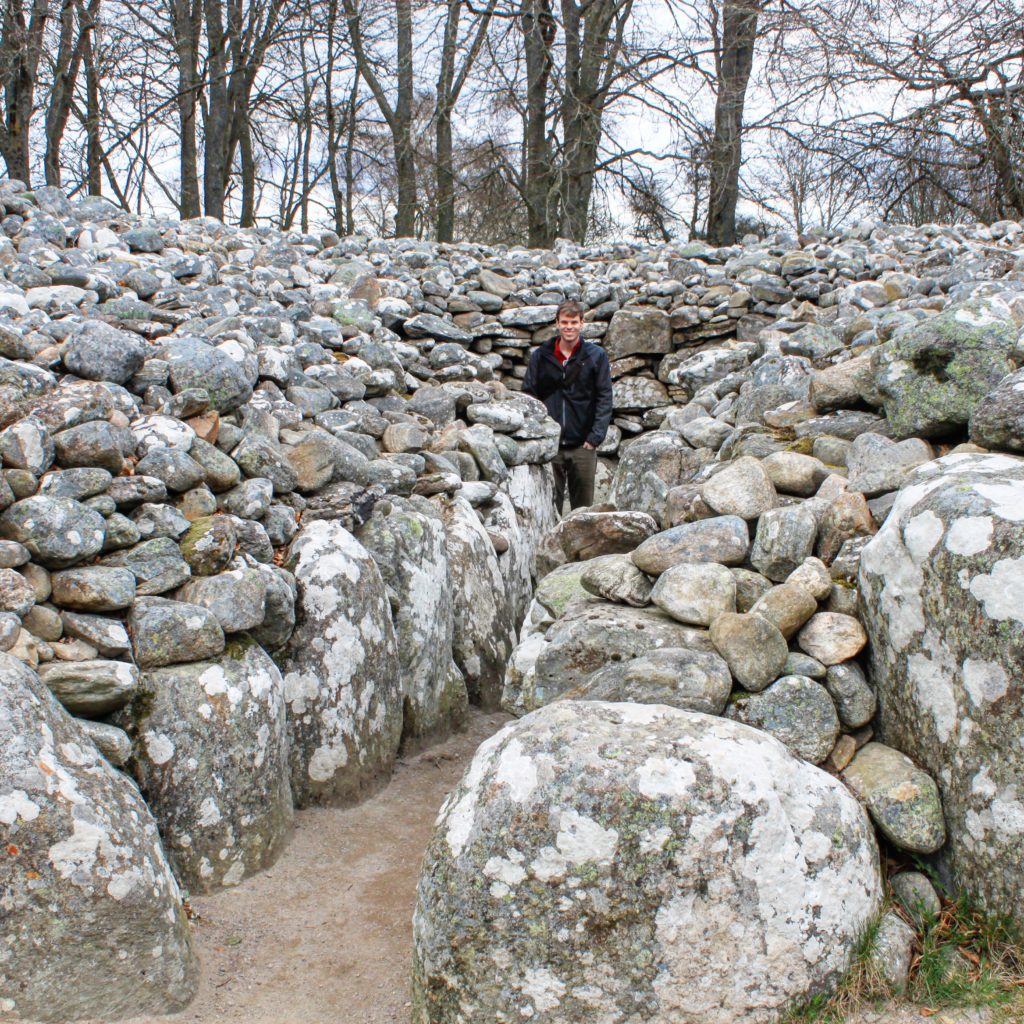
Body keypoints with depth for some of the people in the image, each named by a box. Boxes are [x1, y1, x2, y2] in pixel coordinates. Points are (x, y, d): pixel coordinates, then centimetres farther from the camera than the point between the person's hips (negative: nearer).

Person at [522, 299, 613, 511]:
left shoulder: (596, 356, 6)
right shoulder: (540, 356, 9)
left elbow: (604, 398, 3)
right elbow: (528, 396, 8)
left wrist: (596, 436, -6)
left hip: (582, 445, 0)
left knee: (583, 506, 4)